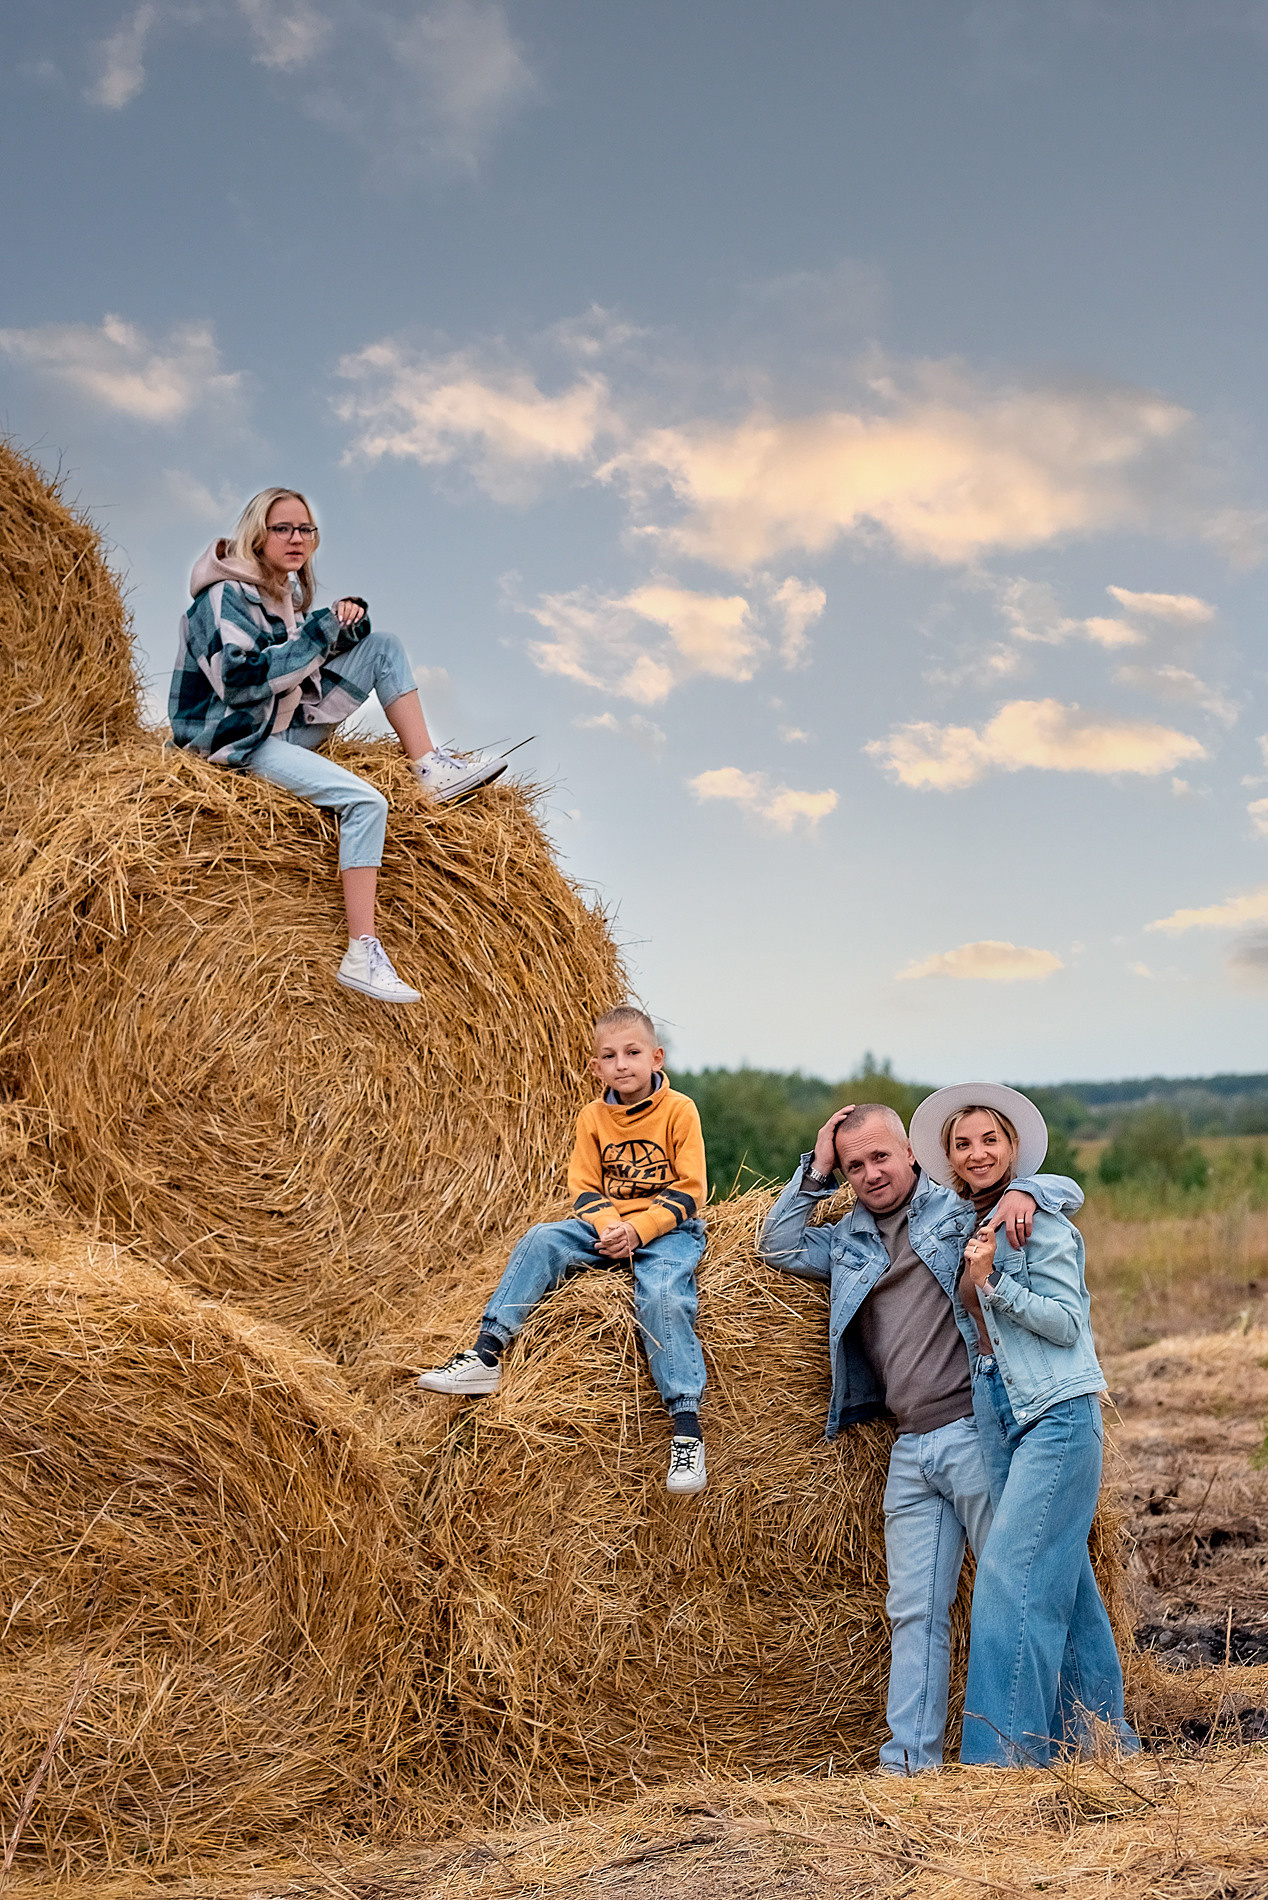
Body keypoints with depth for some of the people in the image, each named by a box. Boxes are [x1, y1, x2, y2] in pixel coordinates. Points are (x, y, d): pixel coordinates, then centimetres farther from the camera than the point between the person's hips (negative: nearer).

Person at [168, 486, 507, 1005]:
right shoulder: (224, 596, -14)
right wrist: (321, 630, -22)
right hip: (238, 740, -9)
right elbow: (242, 680, -25)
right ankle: (361, 956, -33)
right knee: (364, 801, -29)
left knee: (384, 646, 4)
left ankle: (431, 768, -3)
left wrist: (349, 623, -5)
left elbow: (315, 663, 16)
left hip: (292, 727, 9)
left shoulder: (288, 592, 12)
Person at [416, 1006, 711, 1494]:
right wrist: (607, 1226, -14)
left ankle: (687, 1428, -33)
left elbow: (688, 1191, -9)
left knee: (661, 1293, -32)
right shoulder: (593, 1117, 6)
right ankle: (486, 1354, -22)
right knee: (541, 1240, -17)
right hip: (607, 1225, 5)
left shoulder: (679, 1110, -8)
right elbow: (584, 1190, 7)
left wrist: (639, 1229, -21)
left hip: (668, 1228, -5)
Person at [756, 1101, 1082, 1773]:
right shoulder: (848, 1242, 18)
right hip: (910, 1451, 5)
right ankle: (909, 1758, 9)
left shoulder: (961, 1206, 4)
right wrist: (815, 1169, 12)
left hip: (976, 1431, -5)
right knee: (914, 1610, 5)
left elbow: (1067, 1189, 6)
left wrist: (1023, 1191, -17)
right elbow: (777, 1245, 19)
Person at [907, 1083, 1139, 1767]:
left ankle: (1001, 1750, -9)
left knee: (1012, 1570, -12)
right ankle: (1103, 1735, 20)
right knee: (1062, 1579, 11)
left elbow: (1065, 1320, -10)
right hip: (997, 1415, 7)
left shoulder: (1038, 1219, -5)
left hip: (1058, 1413, -7)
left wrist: (992, 1280, -16)